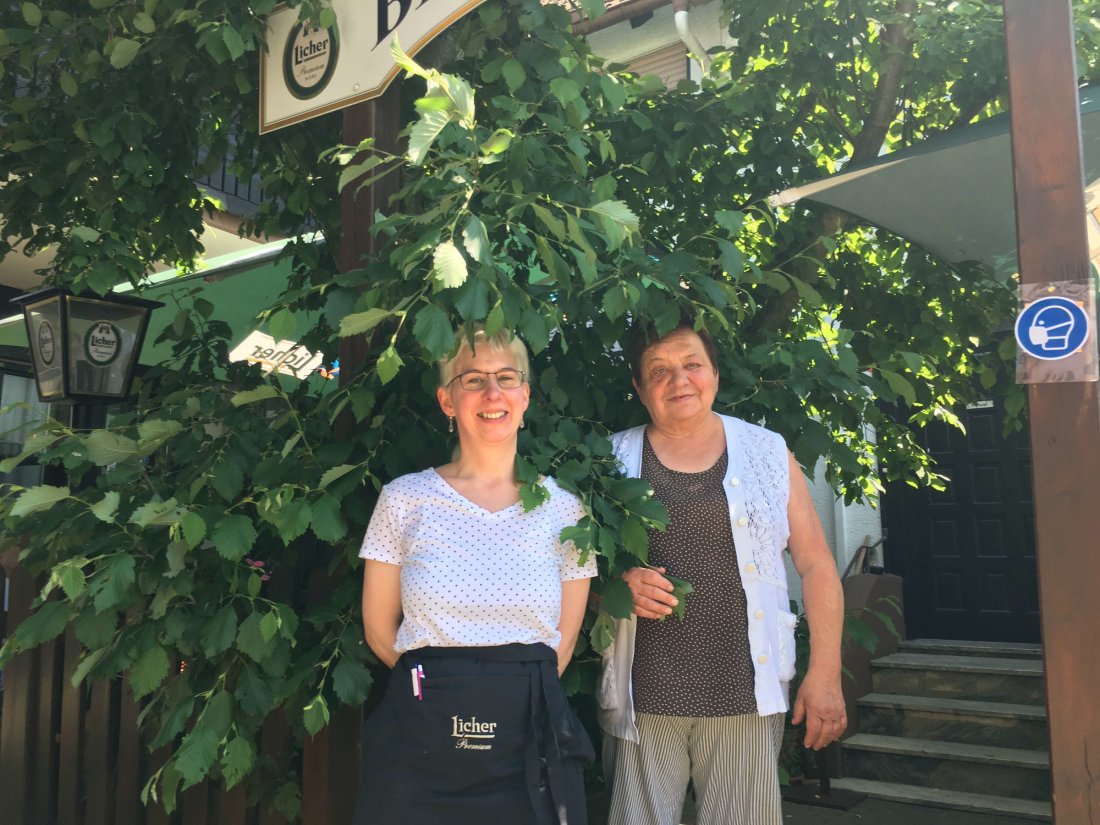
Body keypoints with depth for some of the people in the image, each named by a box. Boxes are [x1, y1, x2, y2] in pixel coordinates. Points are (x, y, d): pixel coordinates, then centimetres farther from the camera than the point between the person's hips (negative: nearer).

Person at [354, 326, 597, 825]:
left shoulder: (564, 510, 0)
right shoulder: (404, 500, -3)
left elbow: (563, 641, 7)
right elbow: (380, 631, 4)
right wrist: (440, 685, 8)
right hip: (421, 746, -1)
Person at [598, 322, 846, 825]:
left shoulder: (767, 452, 5)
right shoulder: (613, 459, 5)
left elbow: (816, 565, 6)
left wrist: (825, 675, 0)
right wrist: (619, 585, -11)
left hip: (746, 695, 0)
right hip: (644, 697, 0)